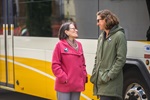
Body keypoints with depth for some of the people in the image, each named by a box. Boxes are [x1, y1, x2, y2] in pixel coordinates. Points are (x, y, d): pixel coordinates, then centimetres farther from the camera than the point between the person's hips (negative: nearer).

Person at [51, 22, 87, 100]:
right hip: (64, 85, -6)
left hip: (77, 85, 6)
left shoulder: (79, 45, 11)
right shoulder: (60, 45, -6)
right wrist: (63, 78, -14)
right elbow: (55, 65, -9)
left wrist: (84, 77, 6)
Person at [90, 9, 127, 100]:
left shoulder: (119, 35, -7)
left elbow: (121, 59, -11)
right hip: (101, 80, 7)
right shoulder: (101, 36, 16)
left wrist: (109, 75, -15)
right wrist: (94, 74, 9)